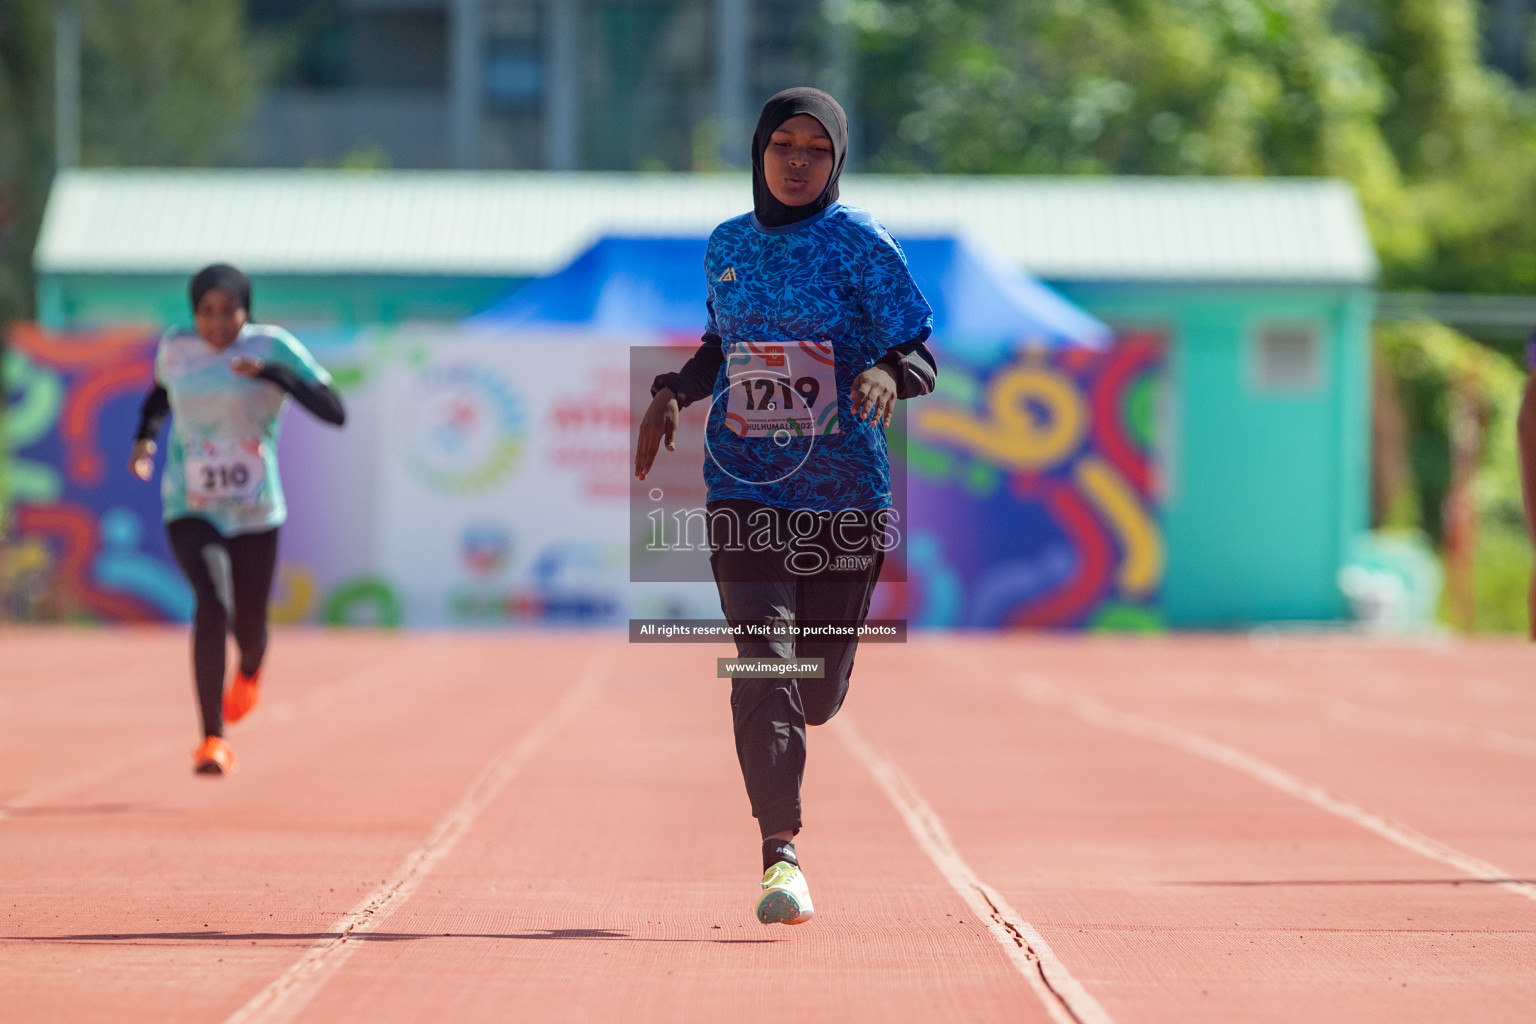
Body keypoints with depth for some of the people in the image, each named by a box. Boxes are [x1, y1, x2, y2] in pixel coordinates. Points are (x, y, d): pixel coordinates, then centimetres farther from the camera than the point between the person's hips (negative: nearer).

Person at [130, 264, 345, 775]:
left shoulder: (273, 346, -9)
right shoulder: (175, 348, 0)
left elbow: (335, 412, -16)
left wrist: (271, 373, -26)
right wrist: (144, 436, 6)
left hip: (254, 514, 0)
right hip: (190, 511, 0)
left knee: (248, 627, 10)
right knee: (211, 604, -24)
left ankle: (249, 672, 50)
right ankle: (212, 739, -19)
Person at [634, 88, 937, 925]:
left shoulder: (860, 245, -2)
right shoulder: (726, 246, 10)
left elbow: (921, 354, -5)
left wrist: (889, 376, -26)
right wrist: (673, 393, 10)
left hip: (845, 488, -2)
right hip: (744, 486, 2)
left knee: (819, 687, 5)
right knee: (763, 655, -16)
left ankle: (775, 734, 44)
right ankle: (780, 852, -18)